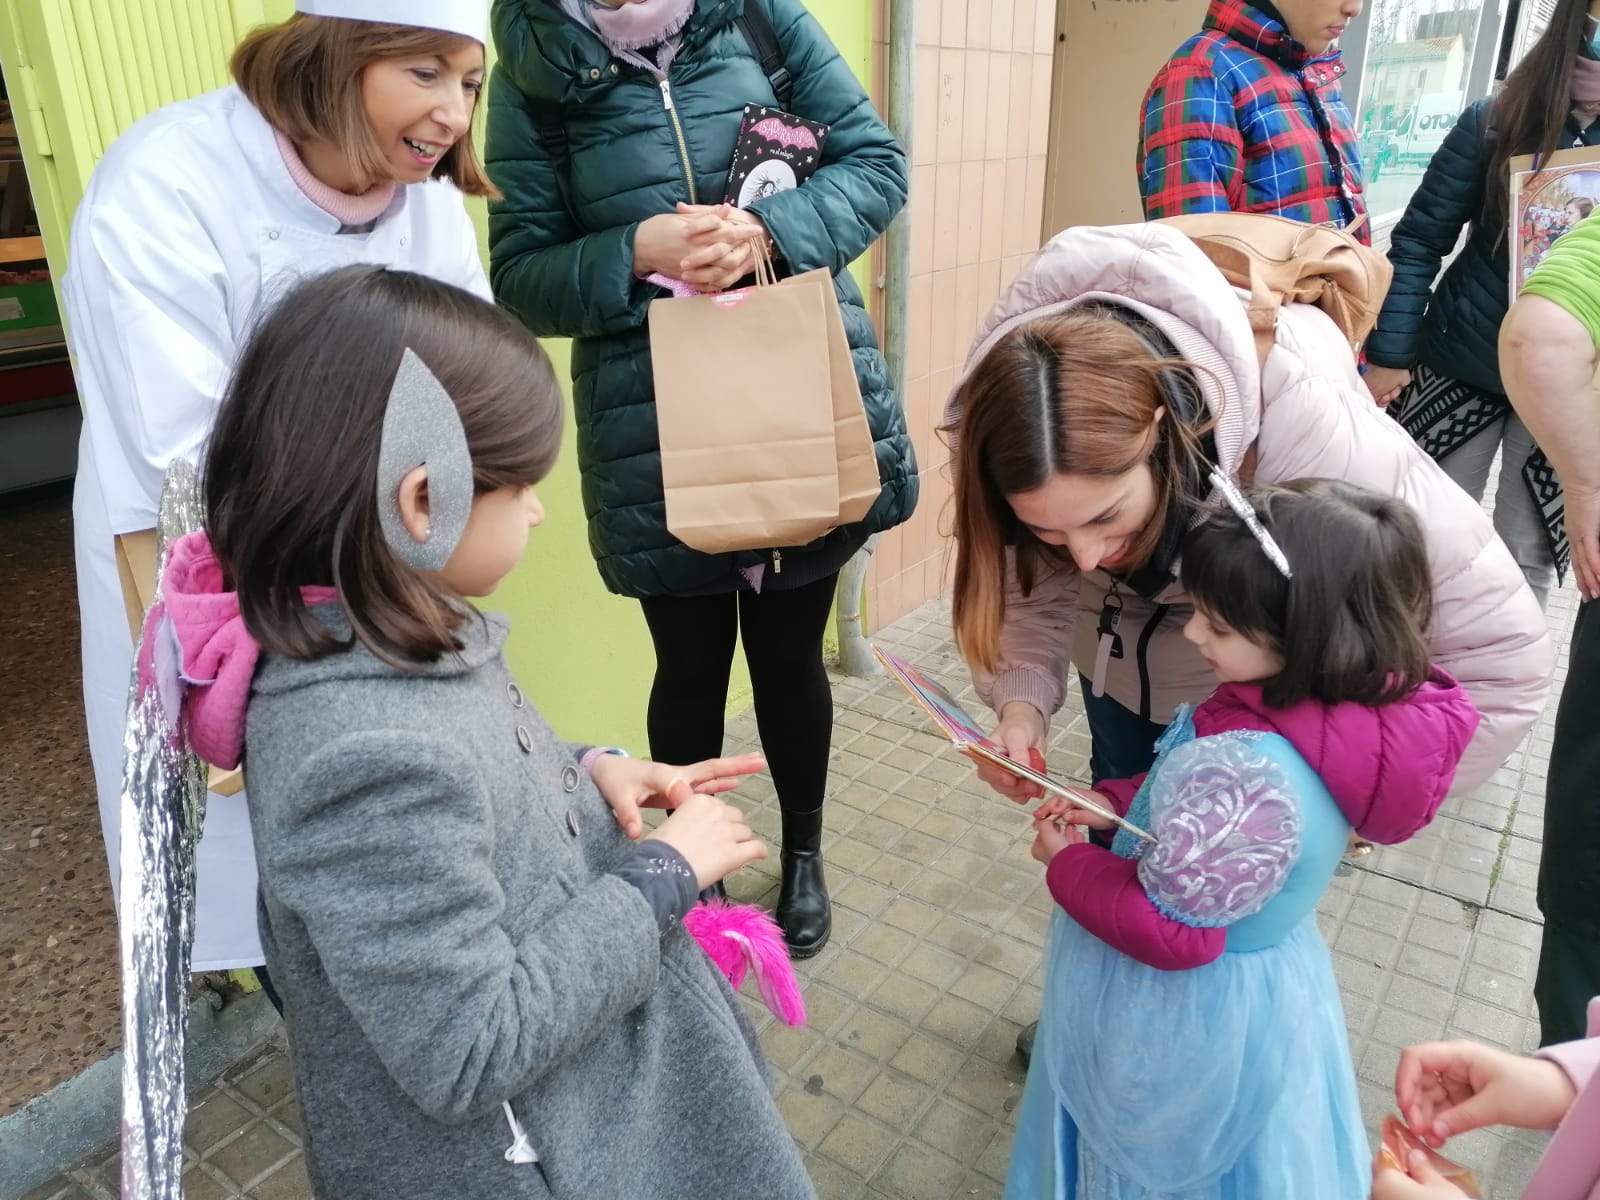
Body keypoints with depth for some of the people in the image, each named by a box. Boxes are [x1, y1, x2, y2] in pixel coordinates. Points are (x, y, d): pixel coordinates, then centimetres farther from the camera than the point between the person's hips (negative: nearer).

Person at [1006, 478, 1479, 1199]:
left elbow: (1172, 931, -29)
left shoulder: (1240, 767, -41)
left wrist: (1067, 865, -17)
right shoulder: (1343, 713, -13)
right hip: (1274, 988, 7)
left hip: (1182, 1019, -7)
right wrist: (1117, 803, -5)